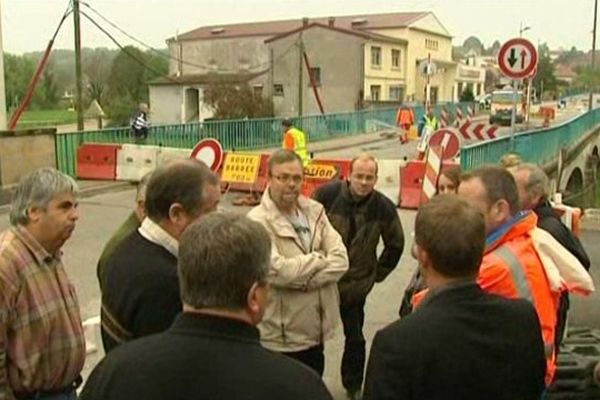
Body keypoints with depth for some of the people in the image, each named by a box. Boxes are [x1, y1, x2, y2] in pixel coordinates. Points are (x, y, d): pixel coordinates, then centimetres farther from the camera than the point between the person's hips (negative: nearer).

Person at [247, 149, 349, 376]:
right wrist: (320, 259, -12)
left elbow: (341, 260, -5)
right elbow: (278, 270, -27)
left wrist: (304, 279, -19)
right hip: (279, 338, -6)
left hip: (315, 331, 6)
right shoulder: (258, 221, -16)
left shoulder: (314, 211, 4)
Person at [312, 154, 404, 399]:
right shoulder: (327, 194, -16)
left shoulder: (384, 207, -8)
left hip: (356, 285, 1)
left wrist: (378, 273, 10)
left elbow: (395, 244, 9)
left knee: (355, 339, 12)